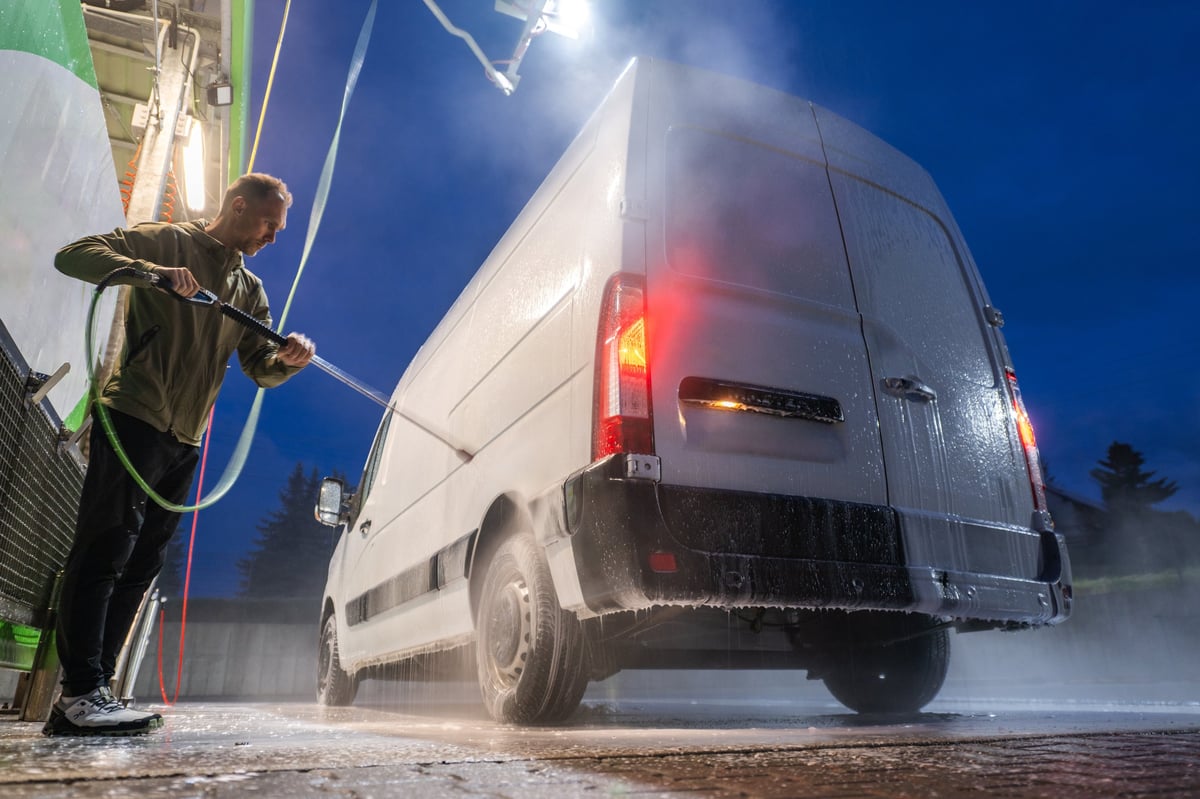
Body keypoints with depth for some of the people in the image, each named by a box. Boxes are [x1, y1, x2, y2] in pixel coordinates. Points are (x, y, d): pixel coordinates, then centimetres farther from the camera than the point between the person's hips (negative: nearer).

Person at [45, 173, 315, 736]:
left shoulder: (250, 290, 18)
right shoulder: (168, 242, 2)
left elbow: (260, 370, 14)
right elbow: (73, 256, -8)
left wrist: (288, 359, -9)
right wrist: (150, 272, -23)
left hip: (185, 442, 7)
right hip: (133, 420, -7)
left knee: (140, 566, 7)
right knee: (105, 551, -9)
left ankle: (86, 699, 14)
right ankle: (81, 692, -5)